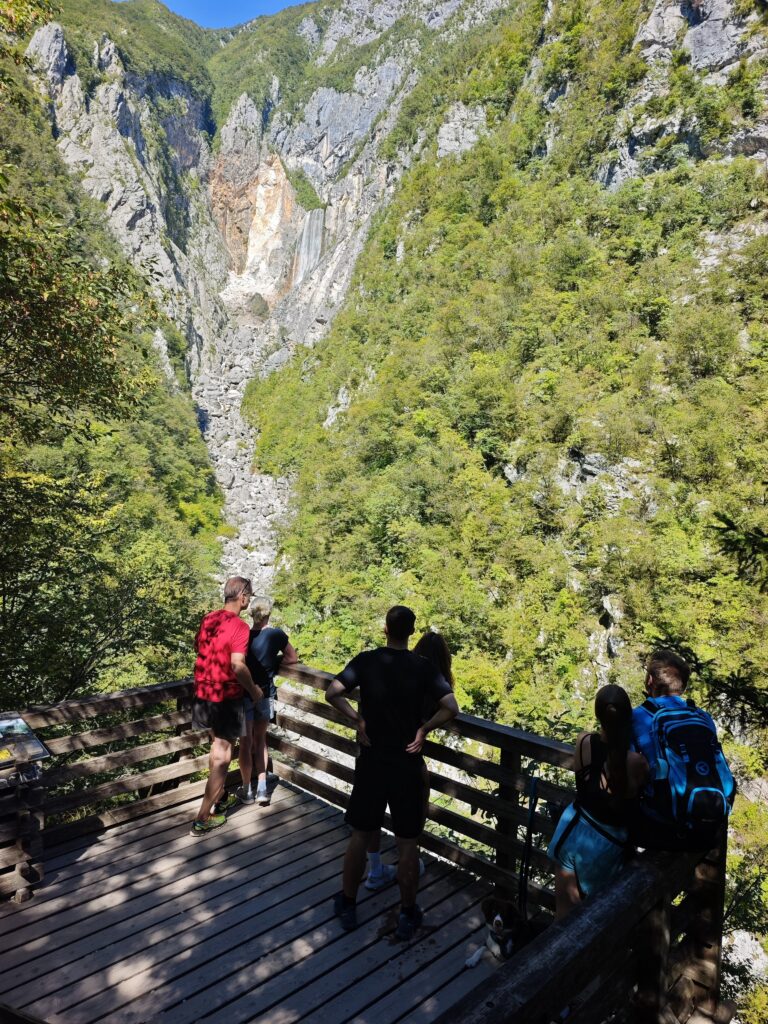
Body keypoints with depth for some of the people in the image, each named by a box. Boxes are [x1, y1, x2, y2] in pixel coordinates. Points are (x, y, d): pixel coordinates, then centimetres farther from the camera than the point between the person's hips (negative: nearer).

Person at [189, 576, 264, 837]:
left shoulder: (208, 619, 3)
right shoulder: (239, 626, -20)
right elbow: (238, 665, -27)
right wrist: (253, 690, -12)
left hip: (203, 693, 8)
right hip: (226, 698, -8)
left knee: (217, 747, 24)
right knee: (221, 757, 4)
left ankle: (219, 800, 38)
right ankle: (202, 820, 8)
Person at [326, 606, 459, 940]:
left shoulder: (366, 661, -8)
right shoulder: (424, 668, -10)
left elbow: (332, 693, -16)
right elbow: (451, 708, -21)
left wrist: (357, 718, -5)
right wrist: (424, 728, -8)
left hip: (371, 761, 1)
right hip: (407, 764, -1)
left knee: (360, 835, 17)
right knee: (407, 842, 13)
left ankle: (347, 905, 31)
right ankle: (407, 915, 26)